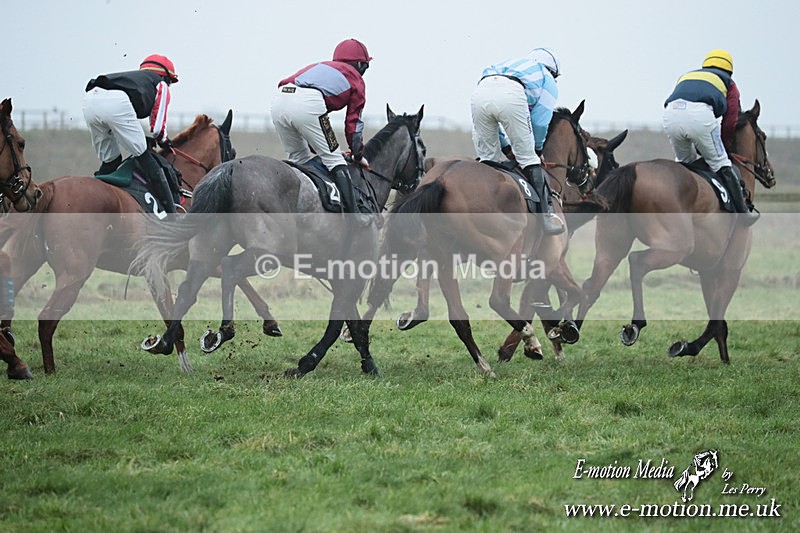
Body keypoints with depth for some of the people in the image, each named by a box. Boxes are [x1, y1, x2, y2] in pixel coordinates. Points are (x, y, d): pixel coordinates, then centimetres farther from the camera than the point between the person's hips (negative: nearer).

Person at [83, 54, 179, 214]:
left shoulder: (135, 76, 43)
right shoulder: (161, 85, 27)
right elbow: (157, 127, 17)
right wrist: (164, 142, 37)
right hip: (116, 103, -6)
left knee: (110, 160, 22)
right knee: (144, 157, 4)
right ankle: (170, 210, 2)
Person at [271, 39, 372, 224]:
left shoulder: (318, 67, 40)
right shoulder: (355, 79, 25)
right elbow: (354, 122, 24)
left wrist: (315, 146, 42)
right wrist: (358, 155, 37)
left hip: (279, 99, 6)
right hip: (308, 103, -6)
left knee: (298, 158, 22)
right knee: (333, 159, 4)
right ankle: (352, 214, -1)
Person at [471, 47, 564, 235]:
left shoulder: (509, 64, 46)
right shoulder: (547, 80, 31)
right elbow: (540, 122, 23)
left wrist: (506, 147, 43)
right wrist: (537, 148, 41)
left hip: (480, 91, 4)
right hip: (511, 95, -4)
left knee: (488, 158, 17)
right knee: (528, 158, 7)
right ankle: (546, 215, 4)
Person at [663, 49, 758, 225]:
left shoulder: (685, 76, 42)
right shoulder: (728, 83, 31)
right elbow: (730, 121, 23)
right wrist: (724, 148, 37)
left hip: (670, 113, 4)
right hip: (700, 115, -4)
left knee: (684, 162, 28)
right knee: (720, 165, 10)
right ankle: (743, 212, 13)